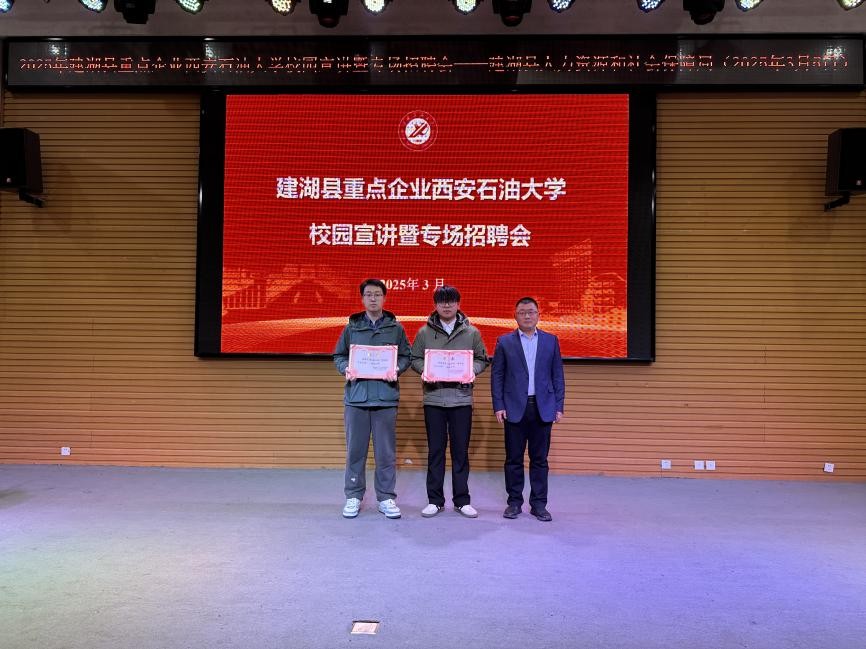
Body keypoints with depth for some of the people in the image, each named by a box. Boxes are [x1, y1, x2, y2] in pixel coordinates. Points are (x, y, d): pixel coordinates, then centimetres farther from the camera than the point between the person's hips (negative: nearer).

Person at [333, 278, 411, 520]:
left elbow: (406, 356, 8)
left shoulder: (395, 327, 6)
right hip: (356, 396, 1)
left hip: (386, 397, 0)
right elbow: (339, 355, 12)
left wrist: (396, 369, -11)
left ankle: (386, 497, 17)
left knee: (386, 451, 5)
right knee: (355, 450, 7)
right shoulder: (352, 327, 7)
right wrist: (346, 369, -8)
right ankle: (354, 496, 21)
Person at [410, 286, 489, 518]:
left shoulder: (472, 332, 5)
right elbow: (415, 358, 8)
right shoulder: (424, 332, 4)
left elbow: (482, 359, 10)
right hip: (433, 399, 0)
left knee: (461, 451, 6)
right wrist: (424, 370, -11)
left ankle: (462, 500, 18)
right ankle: (435, 500, 17)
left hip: (461, 399, 0)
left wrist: (473, 371, -9)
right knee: (435, 451, 7)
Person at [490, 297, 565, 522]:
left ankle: (538, 504, 16)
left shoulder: (551, 341, 7)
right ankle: (514, 502, 18)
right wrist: (498, 406, -5)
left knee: (540, 459, 6)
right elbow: (497, 376, 2)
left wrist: (559, 406, 1)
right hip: (514, 408, -1)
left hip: (543, 408, 1)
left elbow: (557, 376, 7)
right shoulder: (505, 342, 3)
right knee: (514, 459, 6)